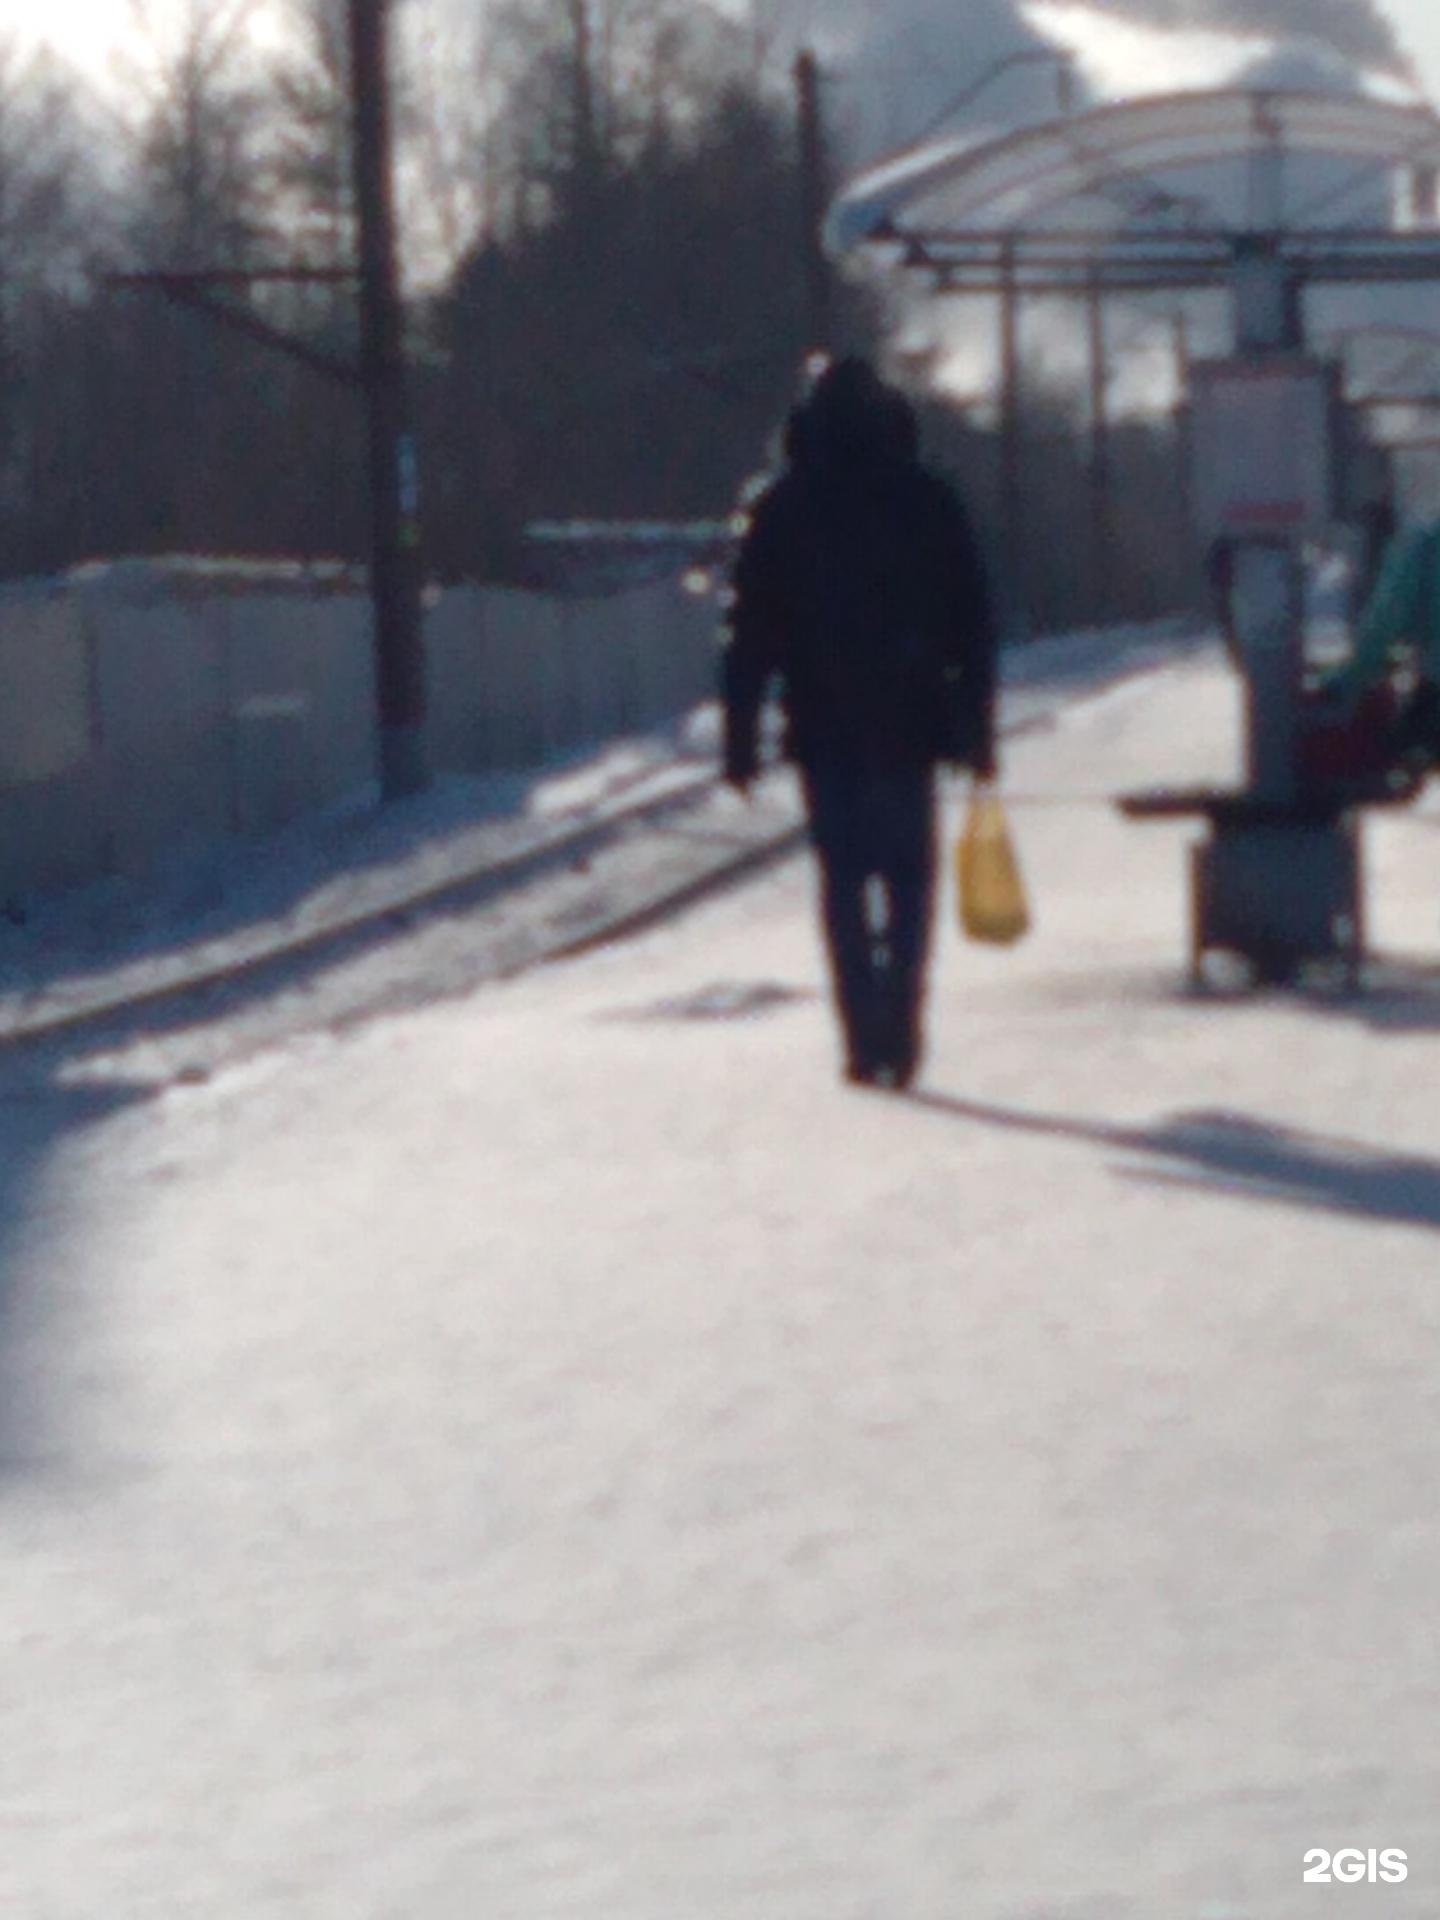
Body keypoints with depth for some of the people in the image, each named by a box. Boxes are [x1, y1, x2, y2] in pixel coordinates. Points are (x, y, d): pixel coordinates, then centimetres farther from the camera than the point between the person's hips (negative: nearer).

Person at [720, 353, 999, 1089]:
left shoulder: (782, 509, 1)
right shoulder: (928, 503, 3)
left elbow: (751, 628, 0)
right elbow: (974, 621, 3)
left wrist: (741, 733, 3)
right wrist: (977, 726, 8)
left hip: (823, 727, 0)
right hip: (908, 725, 0)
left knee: (844, 878, 8)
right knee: (908, 877, 9)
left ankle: (865, 1038, -2)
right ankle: (898, 1033, -5)